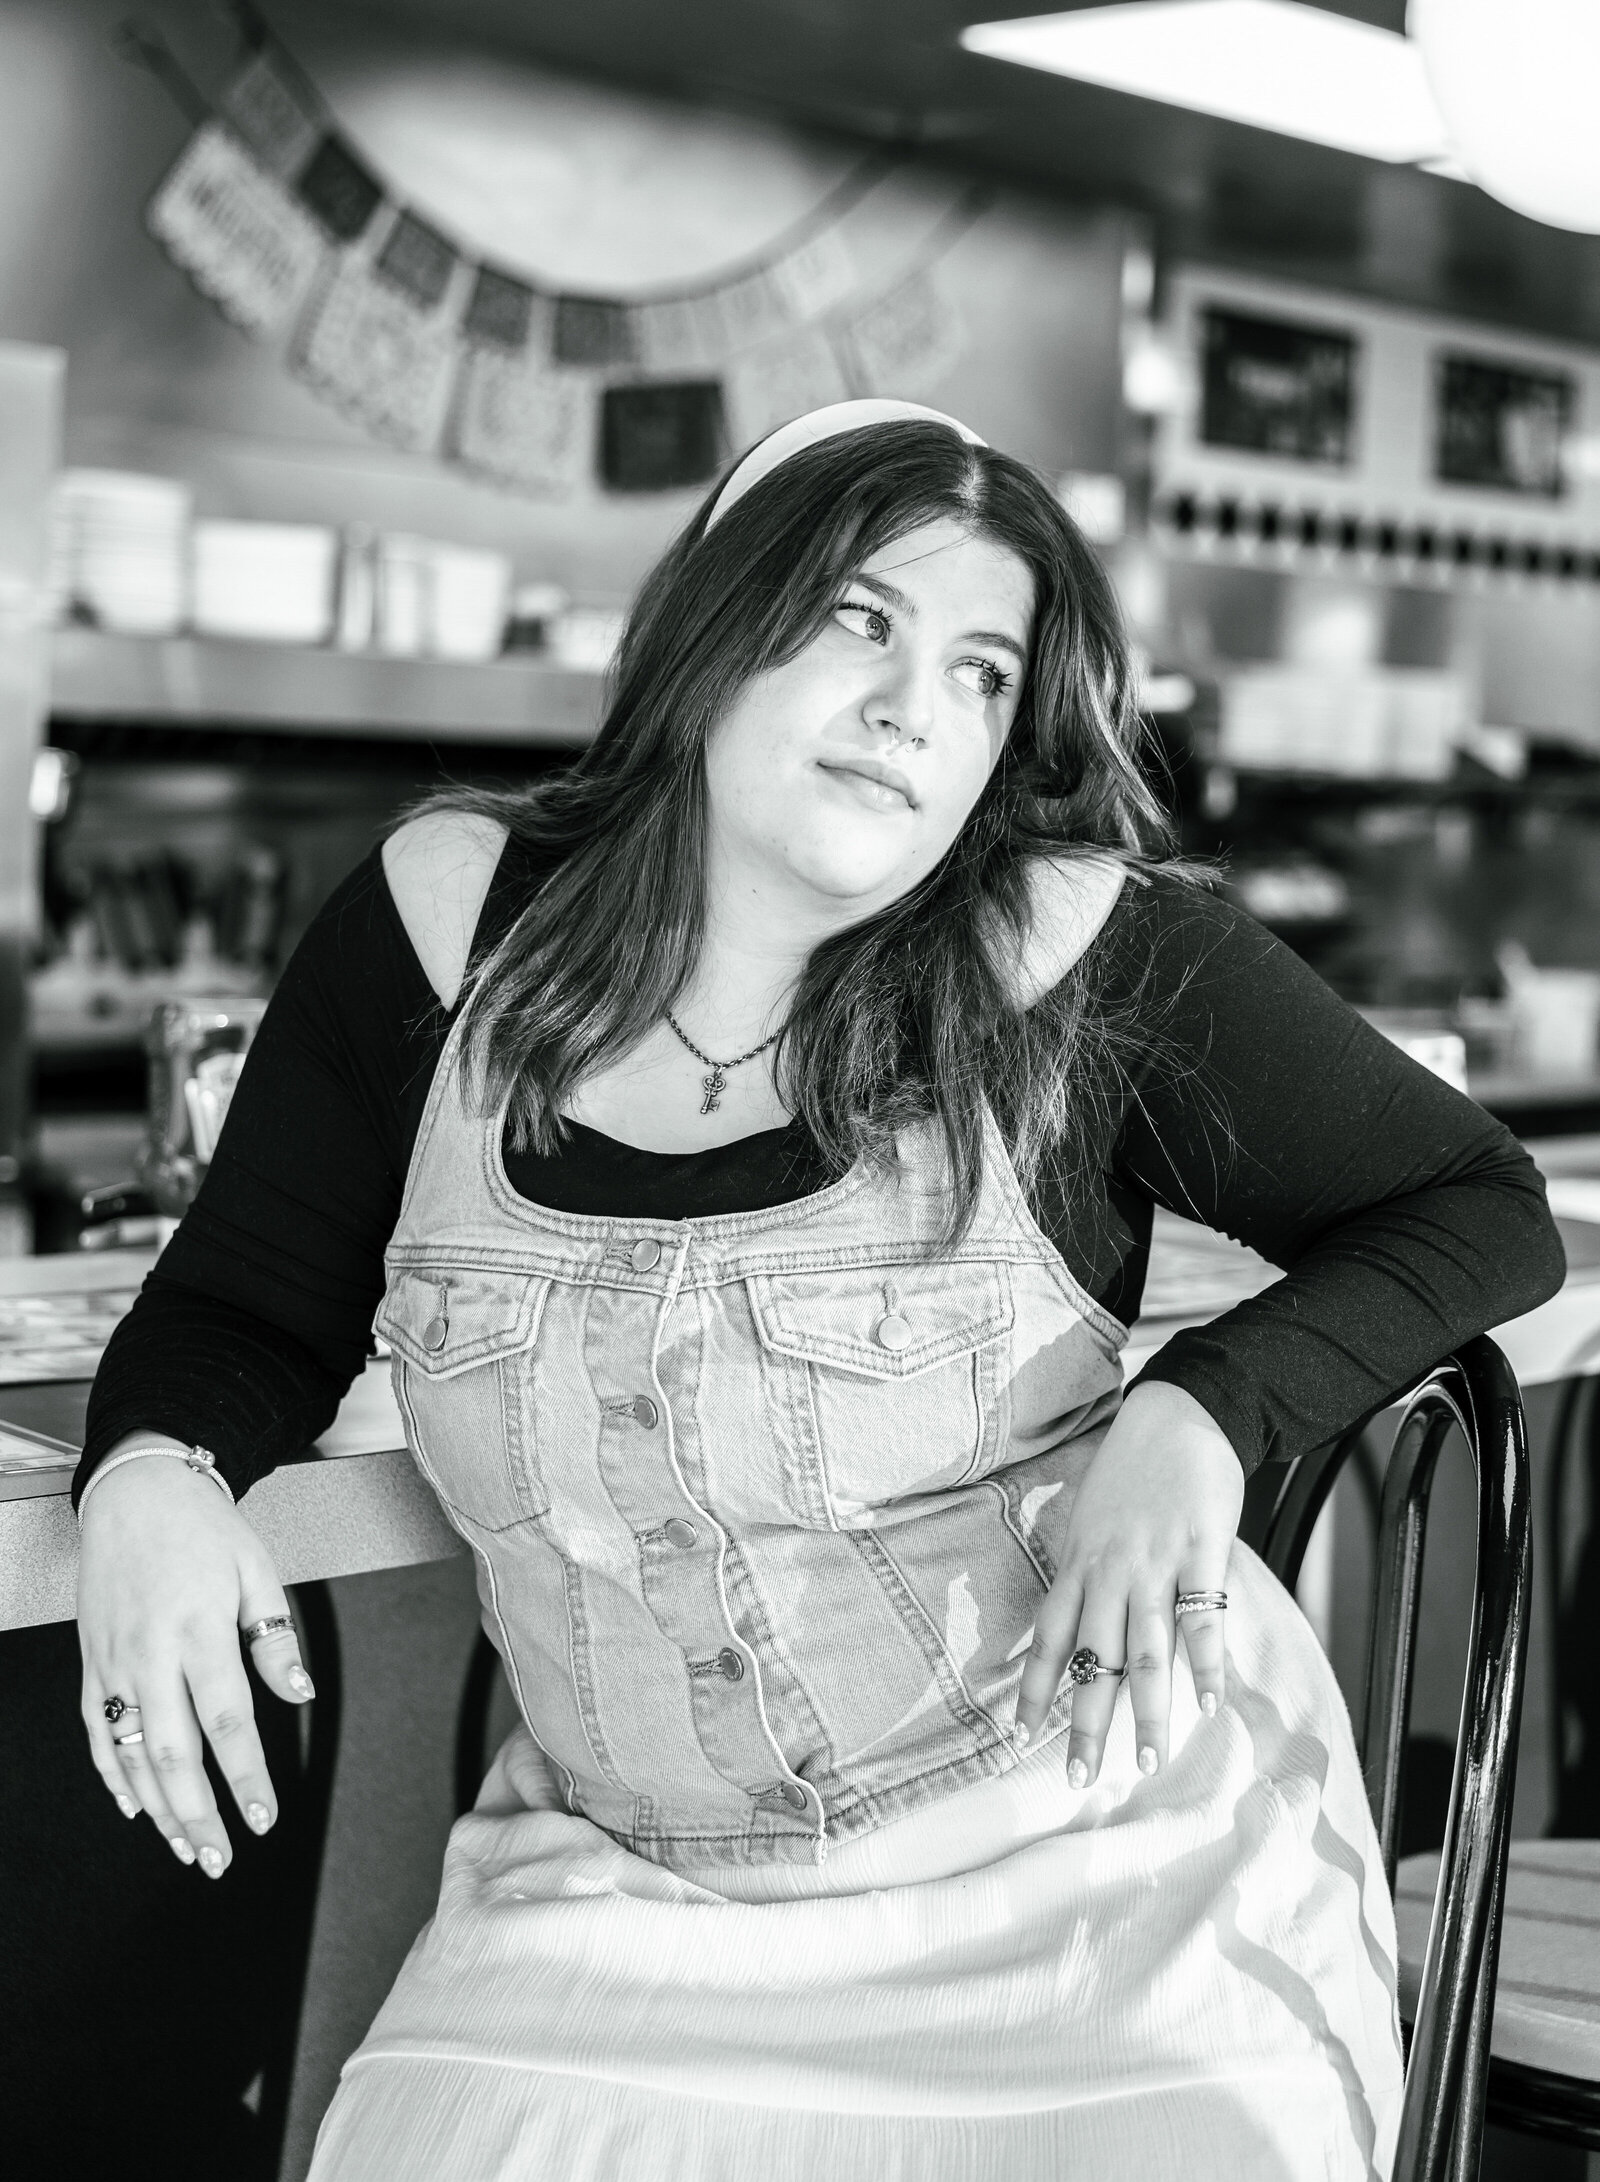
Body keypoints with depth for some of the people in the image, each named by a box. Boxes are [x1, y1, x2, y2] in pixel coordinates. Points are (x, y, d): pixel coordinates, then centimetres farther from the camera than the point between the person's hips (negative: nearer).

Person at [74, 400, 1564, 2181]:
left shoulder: (1084, 956, -10)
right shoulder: (451, 917, -2)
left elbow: (1478, 1210, -1)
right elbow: (246, 1303, 7)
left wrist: (1202, 1416, -16)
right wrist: (150, 1469, -14)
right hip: (632, 1895, 2)